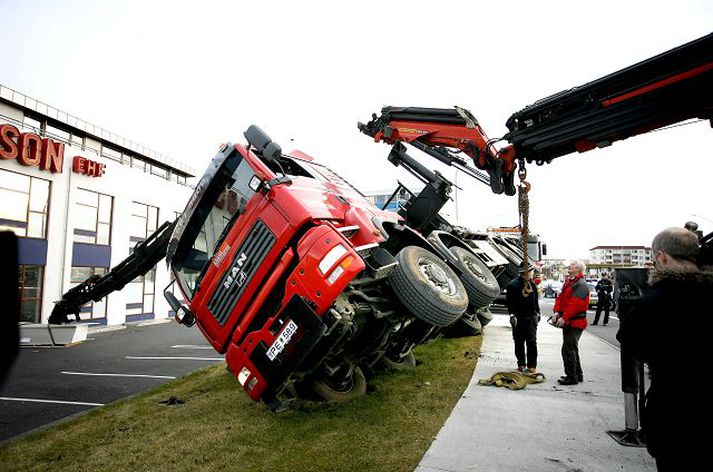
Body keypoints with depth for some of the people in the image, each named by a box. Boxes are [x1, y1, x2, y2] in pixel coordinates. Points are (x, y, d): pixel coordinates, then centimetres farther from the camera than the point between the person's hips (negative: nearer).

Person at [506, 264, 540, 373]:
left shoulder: (532, 284, 9)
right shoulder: (513, 285, -8)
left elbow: (535, 300, 19)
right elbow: (509, 301, -9)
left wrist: (537, 313, 20)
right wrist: (512, 314, -17)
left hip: (531, 317, 4)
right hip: (518, 318, -3)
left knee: (532, 342, 0)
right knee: (519, 342, 7)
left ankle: (532, 365, 9)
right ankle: (521, 364, 19)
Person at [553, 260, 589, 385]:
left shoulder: (581, 284, -15)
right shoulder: (568, 282, 16)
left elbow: (575, 304, -24)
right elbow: (560, 297, 13)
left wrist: (564, 318, -25)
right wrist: (557, 312, -2)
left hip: (575, 323, -10)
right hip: (568, 322, 10)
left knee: (568, 349, -7)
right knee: (572, 349, 19)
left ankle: (571, 377, 2)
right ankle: (578, 375, 31)